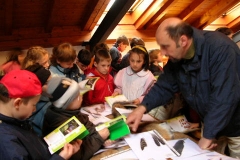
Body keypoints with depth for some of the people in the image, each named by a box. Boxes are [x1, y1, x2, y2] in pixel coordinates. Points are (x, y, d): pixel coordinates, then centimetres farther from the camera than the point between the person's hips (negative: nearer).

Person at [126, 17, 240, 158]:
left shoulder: (220, 49, -31)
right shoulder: (176, 58, -8)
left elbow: (224, 97, -33)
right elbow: (164, 86, -3)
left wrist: (208, 135, -27)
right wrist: (142, 108, -18)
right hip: (211, 122, 6)